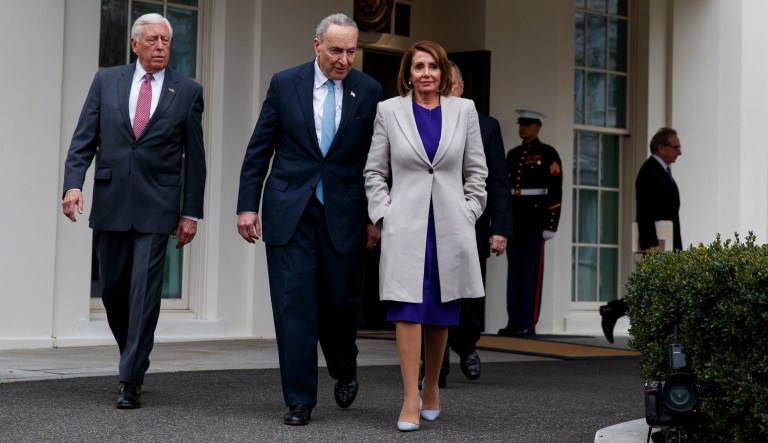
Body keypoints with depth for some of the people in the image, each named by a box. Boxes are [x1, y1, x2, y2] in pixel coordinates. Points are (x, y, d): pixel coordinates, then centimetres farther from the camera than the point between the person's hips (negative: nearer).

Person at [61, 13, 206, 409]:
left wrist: (191, 212, 1)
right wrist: (73, 183, -12)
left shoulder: (187, 91, 4)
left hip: (156, 206, -2)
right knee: (112, 288, 10)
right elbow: (84, 138, 4)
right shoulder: (106, 81, 7)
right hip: (110, 203, 2)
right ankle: (134, 355, 33)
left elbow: (194, 157, 5)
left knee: (145, 291, -8)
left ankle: (131, 380, -3)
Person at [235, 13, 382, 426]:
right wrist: (247, 205, -2)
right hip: (289, 211, 0)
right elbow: (259, 149, 3)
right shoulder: (284, 83, 0)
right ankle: (299, 400, 7)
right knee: (294, 304, -1)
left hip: (343, 214, 0)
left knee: (339, 301, 6)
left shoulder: (369, 91, 1)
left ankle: (345, 371, 36)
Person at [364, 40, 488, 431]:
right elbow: (374, 172, 7)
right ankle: (411, 400, -9)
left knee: (441, 314, 8)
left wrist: (468, 215, 4)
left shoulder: (464, 110, 8)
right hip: (406, 225, -2)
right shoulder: (389, 111, 5)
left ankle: (431, 389, 25)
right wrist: (383, 216, -2)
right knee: (408, 309, -10)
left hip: (450, 227, 2)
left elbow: (476, 171, 11)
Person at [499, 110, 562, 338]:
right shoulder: (513, 154, 16)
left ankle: (528, 324, -1)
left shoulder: (548, 154, -3)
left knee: (532, 272, -3)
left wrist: (551, 224, -14)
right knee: (514, 270, 6)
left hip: (535, 218, -6)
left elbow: (555, 191, -9)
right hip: (513, 219, 6)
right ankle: (514, 322, 10)